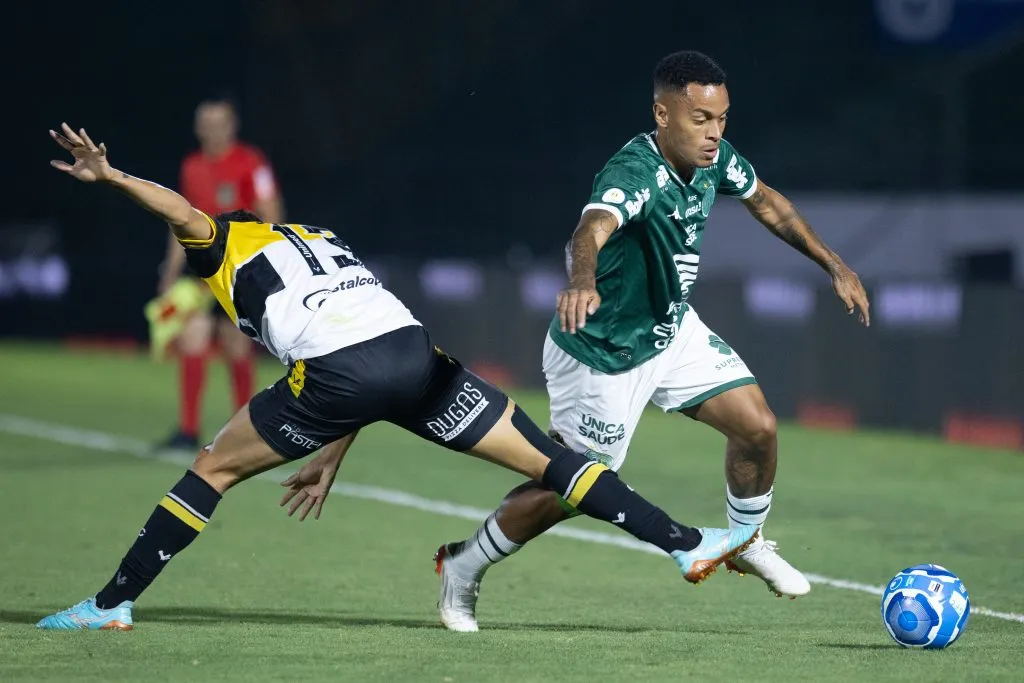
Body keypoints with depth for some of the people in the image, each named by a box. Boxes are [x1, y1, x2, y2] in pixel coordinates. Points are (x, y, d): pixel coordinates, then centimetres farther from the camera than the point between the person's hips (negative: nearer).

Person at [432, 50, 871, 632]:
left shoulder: (715, 159, -9)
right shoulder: (634, 174, -34)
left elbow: (768, 203, 13)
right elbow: (592, 231, -55)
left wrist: (834, 265, 12)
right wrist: (583, 282, -77)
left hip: (673, 330, 7)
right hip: (601, 355, -7)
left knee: (758, 426, -3)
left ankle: (749, 544, 24)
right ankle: (463, 568, 23)